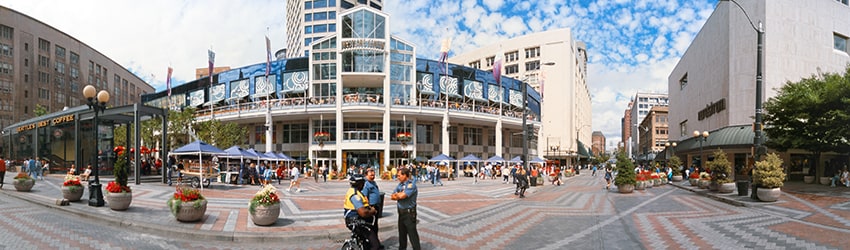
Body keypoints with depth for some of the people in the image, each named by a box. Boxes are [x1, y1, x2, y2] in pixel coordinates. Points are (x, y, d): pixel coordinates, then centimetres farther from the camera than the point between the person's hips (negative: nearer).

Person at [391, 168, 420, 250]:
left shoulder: (411, 185, -16)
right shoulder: (400, 184, 9)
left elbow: (402, 196, -26)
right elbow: (392, 196, 5)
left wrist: (397, 194, -5)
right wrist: (399, 196, -13)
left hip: (409, 212, -8)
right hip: (401, 212, 8)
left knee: (412, 234, -4)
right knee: (402, 233, 19)